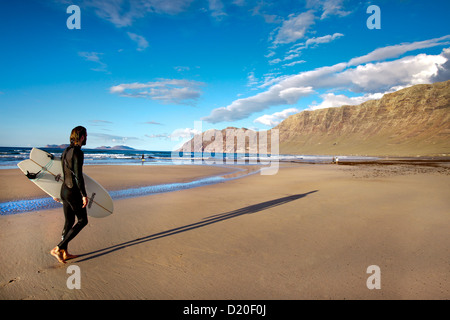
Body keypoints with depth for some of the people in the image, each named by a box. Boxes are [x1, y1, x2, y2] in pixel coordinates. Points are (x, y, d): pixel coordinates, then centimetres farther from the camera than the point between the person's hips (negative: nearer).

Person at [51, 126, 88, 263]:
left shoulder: (66, 151, 11)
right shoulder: (78, 153, -18)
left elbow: (61, 173, 17)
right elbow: (78, 176, -23)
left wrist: (60, 193, 24)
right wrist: (84, 195, -18)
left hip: (64, 190, 9)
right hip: (73, 192, -9)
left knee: (69, 221, 16)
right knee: (82, 221, 4)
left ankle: (64, 252, 24)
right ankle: (58, 248, 3)